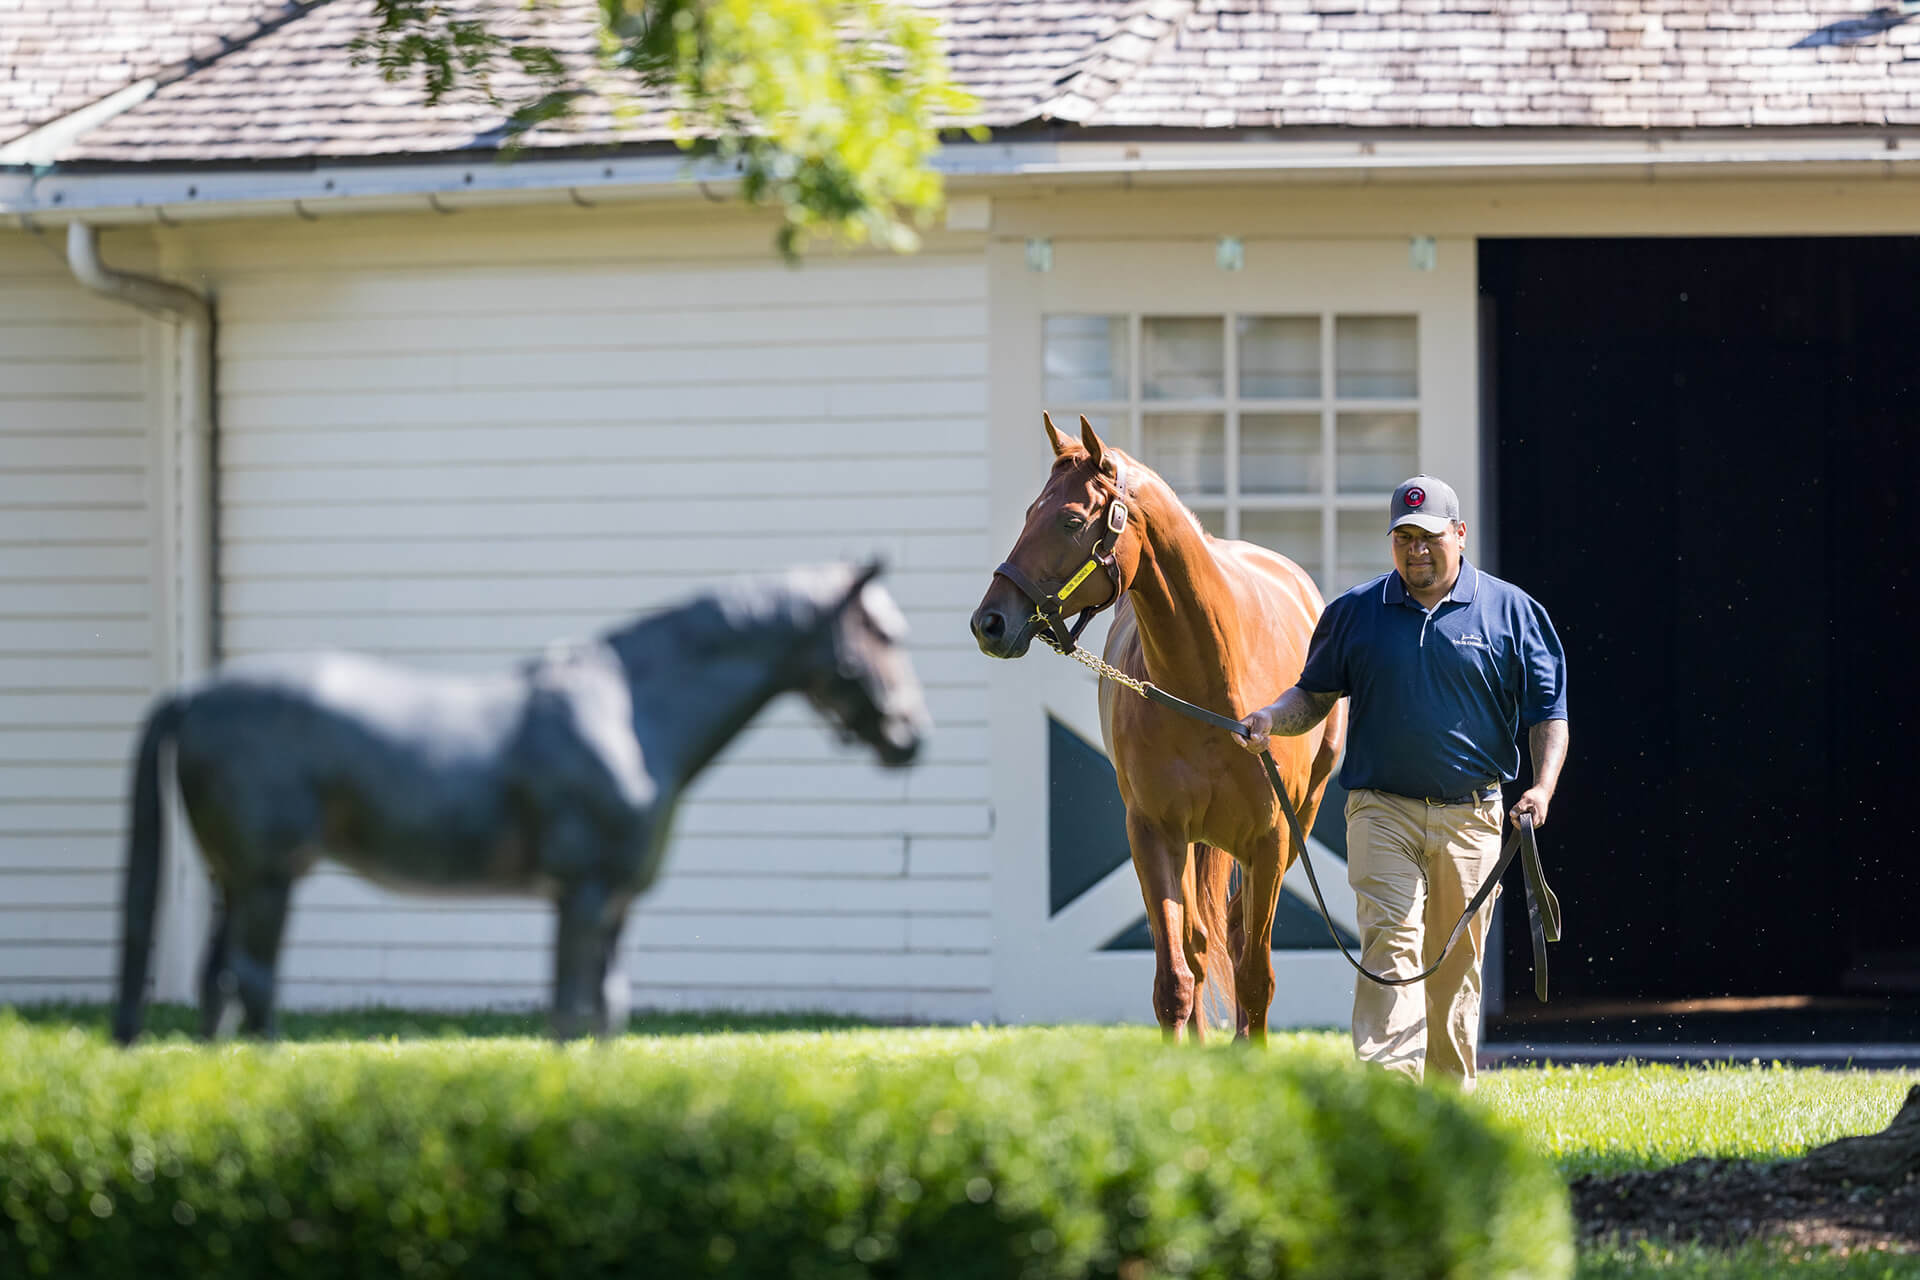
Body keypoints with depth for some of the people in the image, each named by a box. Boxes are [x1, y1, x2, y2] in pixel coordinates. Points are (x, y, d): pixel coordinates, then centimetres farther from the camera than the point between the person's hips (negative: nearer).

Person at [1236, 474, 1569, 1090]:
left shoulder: (1511, 611, 4)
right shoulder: (1355, 612, 7)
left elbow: (1549, 713, 5)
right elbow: (1315, 693, 15)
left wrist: (1543, 786, -10)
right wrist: (1272, 717, -6)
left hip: (1470, 815, 1)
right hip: (1381, 807, -1)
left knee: (1458, 959, 7)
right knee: (1391, 938, -16)